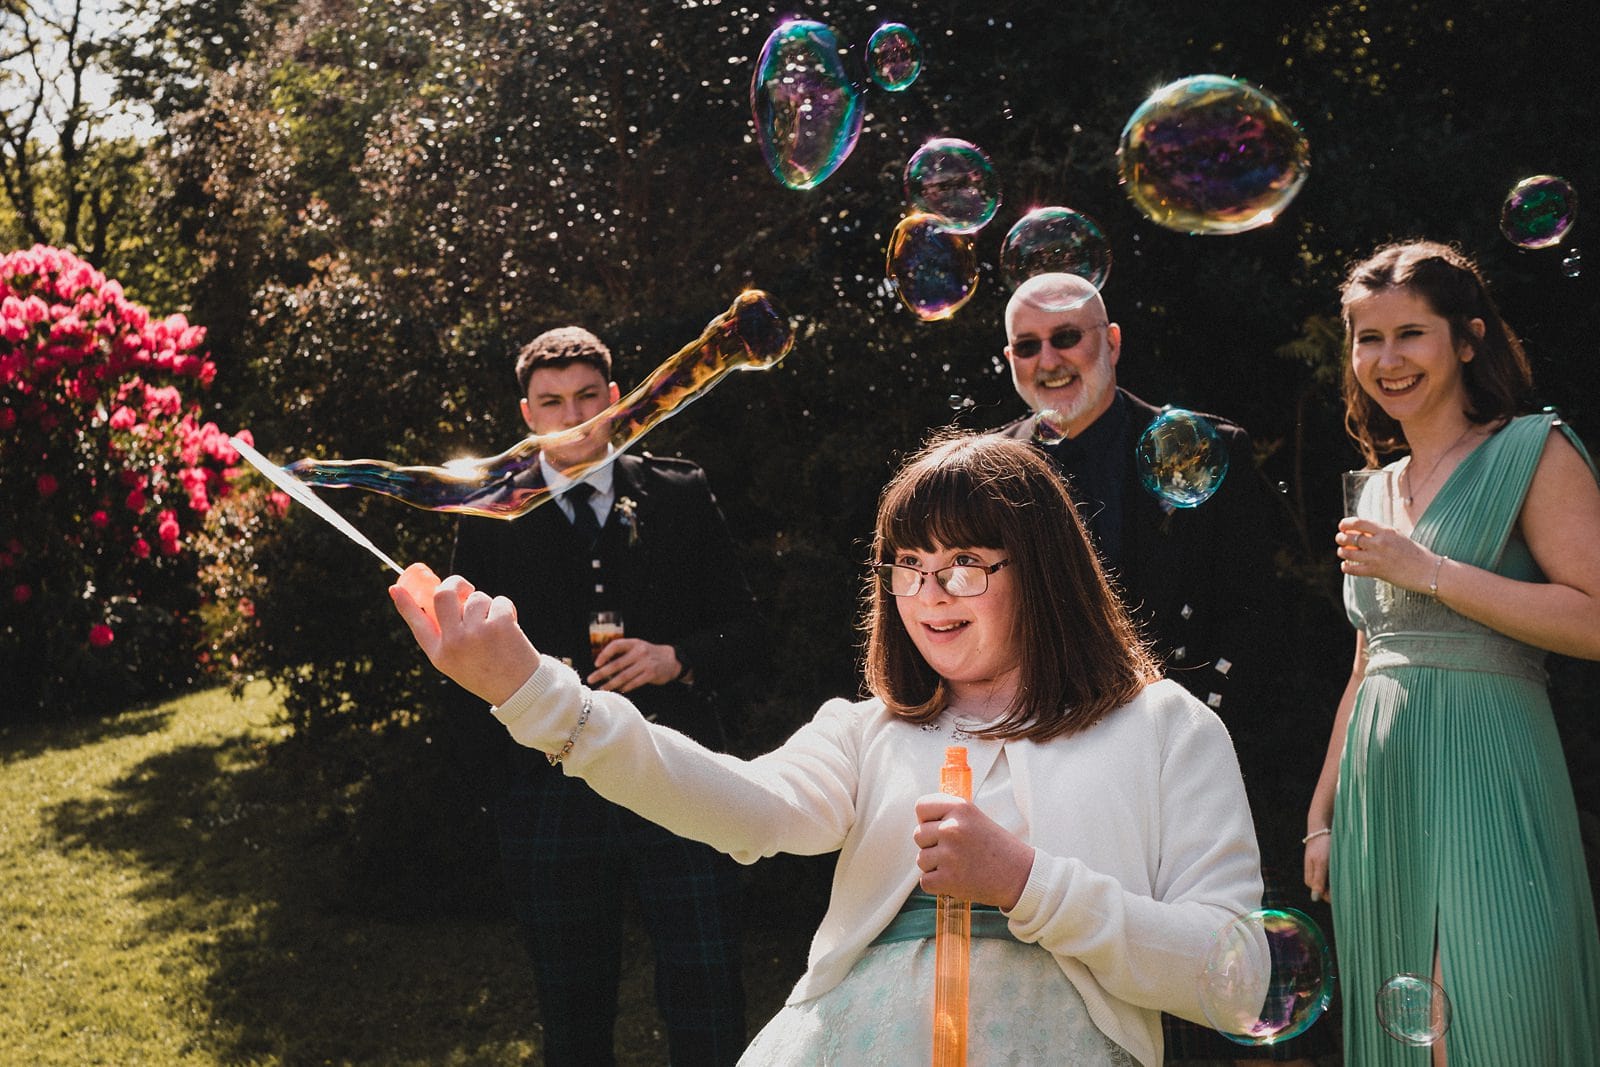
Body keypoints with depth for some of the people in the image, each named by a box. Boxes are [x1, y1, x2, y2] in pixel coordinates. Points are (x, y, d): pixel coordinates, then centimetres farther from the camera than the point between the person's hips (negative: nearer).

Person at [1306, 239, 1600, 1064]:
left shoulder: (1533, 452, -2)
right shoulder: (1381, 489, 17)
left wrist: (1428, 571, -15)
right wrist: (1323, 815, 18)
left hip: (1482, 776, -6)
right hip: (1380, 794, 6)